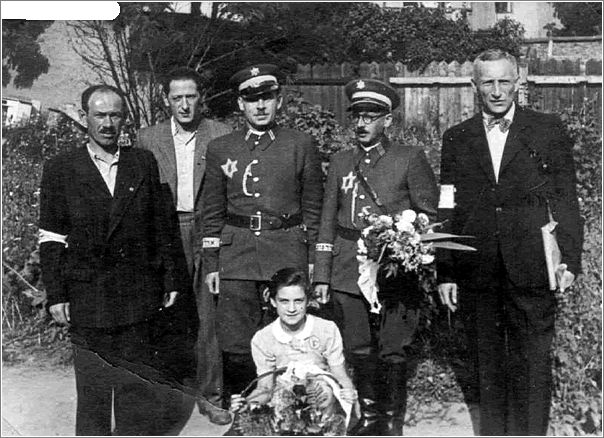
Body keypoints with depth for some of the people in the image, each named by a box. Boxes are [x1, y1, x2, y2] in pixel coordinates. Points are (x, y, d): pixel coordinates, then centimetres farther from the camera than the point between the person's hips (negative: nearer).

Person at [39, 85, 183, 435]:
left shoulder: (144, 163, 7)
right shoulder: (60, 169, 2)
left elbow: (162, 226, 8)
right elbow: (51, 239, 2)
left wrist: (170, 279, 6)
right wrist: (56, 295, -3)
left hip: (139, 295, 1)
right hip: (87, 297, -1)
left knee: (138, 381, 8)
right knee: (92, 386, 8)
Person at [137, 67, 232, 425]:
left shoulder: (222, 136, 2)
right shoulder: (148, 139, 7)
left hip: (209, 232, -1)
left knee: (209, 315, -1)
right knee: (170, 313, 7)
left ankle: (210, 395, 11)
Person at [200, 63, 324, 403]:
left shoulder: (302, 145, 5)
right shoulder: (220, 149, 9)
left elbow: (313, 208, 6)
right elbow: (212, 212, 11)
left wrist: (313, 261, 2)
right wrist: (211, 264, 6)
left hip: (287, 253, -1)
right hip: (236, 255, 2)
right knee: (235, 348, 3)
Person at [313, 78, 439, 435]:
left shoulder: (411, 159, 1)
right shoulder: (340, 162, 12)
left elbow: (429, 215, 3)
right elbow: (328, 221, 13)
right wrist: (322, 275, 9)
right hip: (348, 274, 4)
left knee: (393, 351, 1)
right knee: (359, 351, 9)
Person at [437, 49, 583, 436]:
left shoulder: (548, 130, 5)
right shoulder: (457, 138, 9)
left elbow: (566, 199, 5)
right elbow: (447, 211, 7)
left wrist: (570, 257, -4)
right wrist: (446, 273, 5)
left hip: (532, 271, -2)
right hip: (476, 273, 2)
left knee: (533, 366, 3)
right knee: (487, 367, 12)